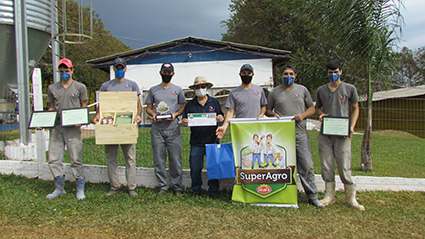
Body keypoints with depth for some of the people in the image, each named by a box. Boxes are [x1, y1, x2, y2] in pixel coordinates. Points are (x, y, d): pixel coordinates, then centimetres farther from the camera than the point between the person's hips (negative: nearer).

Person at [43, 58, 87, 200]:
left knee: (76, 159, -2)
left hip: (73, 128, -3)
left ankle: (80, 189, 8)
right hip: (56, 127, 4)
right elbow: (51, 109, 18)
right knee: (54, 159, 3)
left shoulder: (80, 87, 7)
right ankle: (59, 188, 17)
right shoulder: (52, 88, 15)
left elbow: (84, 107, 7)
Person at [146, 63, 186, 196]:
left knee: (175, 159, -2)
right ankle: (162, 186, 16)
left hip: (173, 129, -1)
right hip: (157, 130, 2)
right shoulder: (153, 90, 12)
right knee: (158, 159, 5)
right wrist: (153, 114, -7)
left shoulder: (177, 90, 9)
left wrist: (175, 114, -9)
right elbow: (148, 108, 15)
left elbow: (183, 107, 10)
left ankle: (177, 187, 9)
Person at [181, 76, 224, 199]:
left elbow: (221, 117, 10)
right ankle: (196, 190, 20)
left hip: (212, 140, 0)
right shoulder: (190, 105, 9)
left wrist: (221, 118, -13)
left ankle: (213, 191, 17)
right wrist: (184, 122, -17)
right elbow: (184, 121, 7)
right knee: (195, 167, 3)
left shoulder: (214, 102, 9)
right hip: (196, 142, 0)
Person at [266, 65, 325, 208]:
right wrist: (273, 114, -6)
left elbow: (312, 108, 14)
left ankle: (312, 196, 8)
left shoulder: (302, 90, 13)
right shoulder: (275, 92, 11)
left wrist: (302, 115, -5)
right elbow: (267, 110, 16)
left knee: (307, 165, -3)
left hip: (300, 133, 0)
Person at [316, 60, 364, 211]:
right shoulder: (321, 90, 12)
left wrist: (352, 126, -4)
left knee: (344, 166, -4)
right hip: (325, 133, 3)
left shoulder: (350, 89, 5)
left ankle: (351, 197, 10)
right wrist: (321, 114, -1)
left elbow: (355, 108, 10)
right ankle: (329, 195, 18)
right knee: (326, 165, 5)